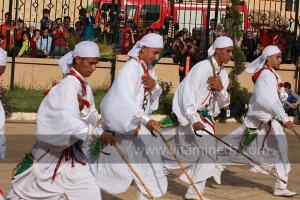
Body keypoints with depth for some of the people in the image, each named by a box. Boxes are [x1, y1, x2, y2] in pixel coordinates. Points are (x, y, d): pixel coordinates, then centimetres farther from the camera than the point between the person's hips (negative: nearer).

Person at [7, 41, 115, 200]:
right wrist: (99, 133, -44)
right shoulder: (68, 85, -23)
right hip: (50, 151, -7)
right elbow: (69, 121, -37)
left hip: (71, 151, 7)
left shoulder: (84, 85, 3)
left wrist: (82, 108, -22)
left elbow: (91, 117, -1)